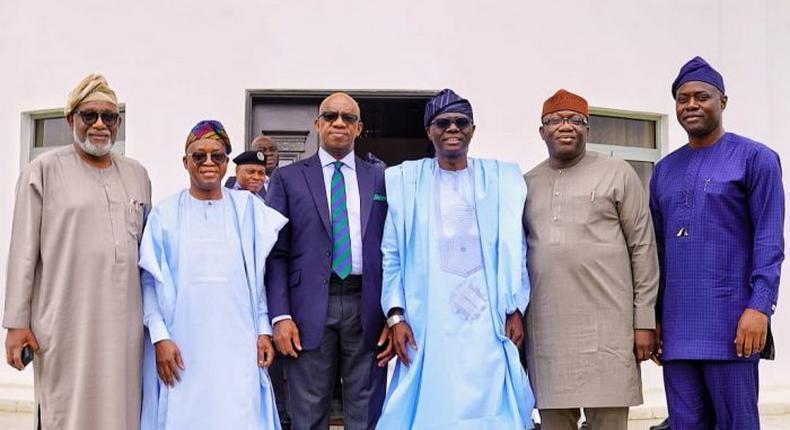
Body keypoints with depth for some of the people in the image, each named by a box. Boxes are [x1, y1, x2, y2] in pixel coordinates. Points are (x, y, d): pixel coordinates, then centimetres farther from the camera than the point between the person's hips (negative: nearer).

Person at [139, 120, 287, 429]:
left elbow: (259, 277, 7)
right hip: (181, 344, 0)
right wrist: (159, 337, -6)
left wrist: (264, 330, 2)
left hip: (236, 344, 1)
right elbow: (149, 281, 2)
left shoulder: (248, 209, 5)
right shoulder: (165, 214, 3)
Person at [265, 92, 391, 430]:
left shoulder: (380, 179, 11)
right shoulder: (288, 178, 7)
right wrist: (280, 316, -8)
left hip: (367, 308, 1)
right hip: (310, 308, -1)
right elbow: (276, 253, 2)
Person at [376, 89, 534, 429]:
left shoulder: (500, 178, 9)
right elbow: (392, 254, 5)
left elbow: (515, 250, 8)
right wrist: (396, 315, -3)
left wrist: (516, 310, 1)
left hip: (488, 317, 1)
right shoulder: (405, 180, 7)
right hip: (429, 319, 0)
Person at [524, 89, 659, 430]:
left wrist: (645, 320, -4)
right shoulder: (527, 183, 15)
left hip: (605, 326, -3)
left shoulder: (617, 174, 4)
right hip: (545, 328, 3)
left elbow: (643, 249, 1)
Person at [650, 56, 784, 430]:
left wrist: (759, 306, -18)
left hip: (729, 323, -5)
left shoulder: (755, 158, 0)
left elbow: (769, 242, -7)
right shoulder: (665, 170, 16)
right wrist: (653, 315, 11)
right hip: (677, 325, 5)